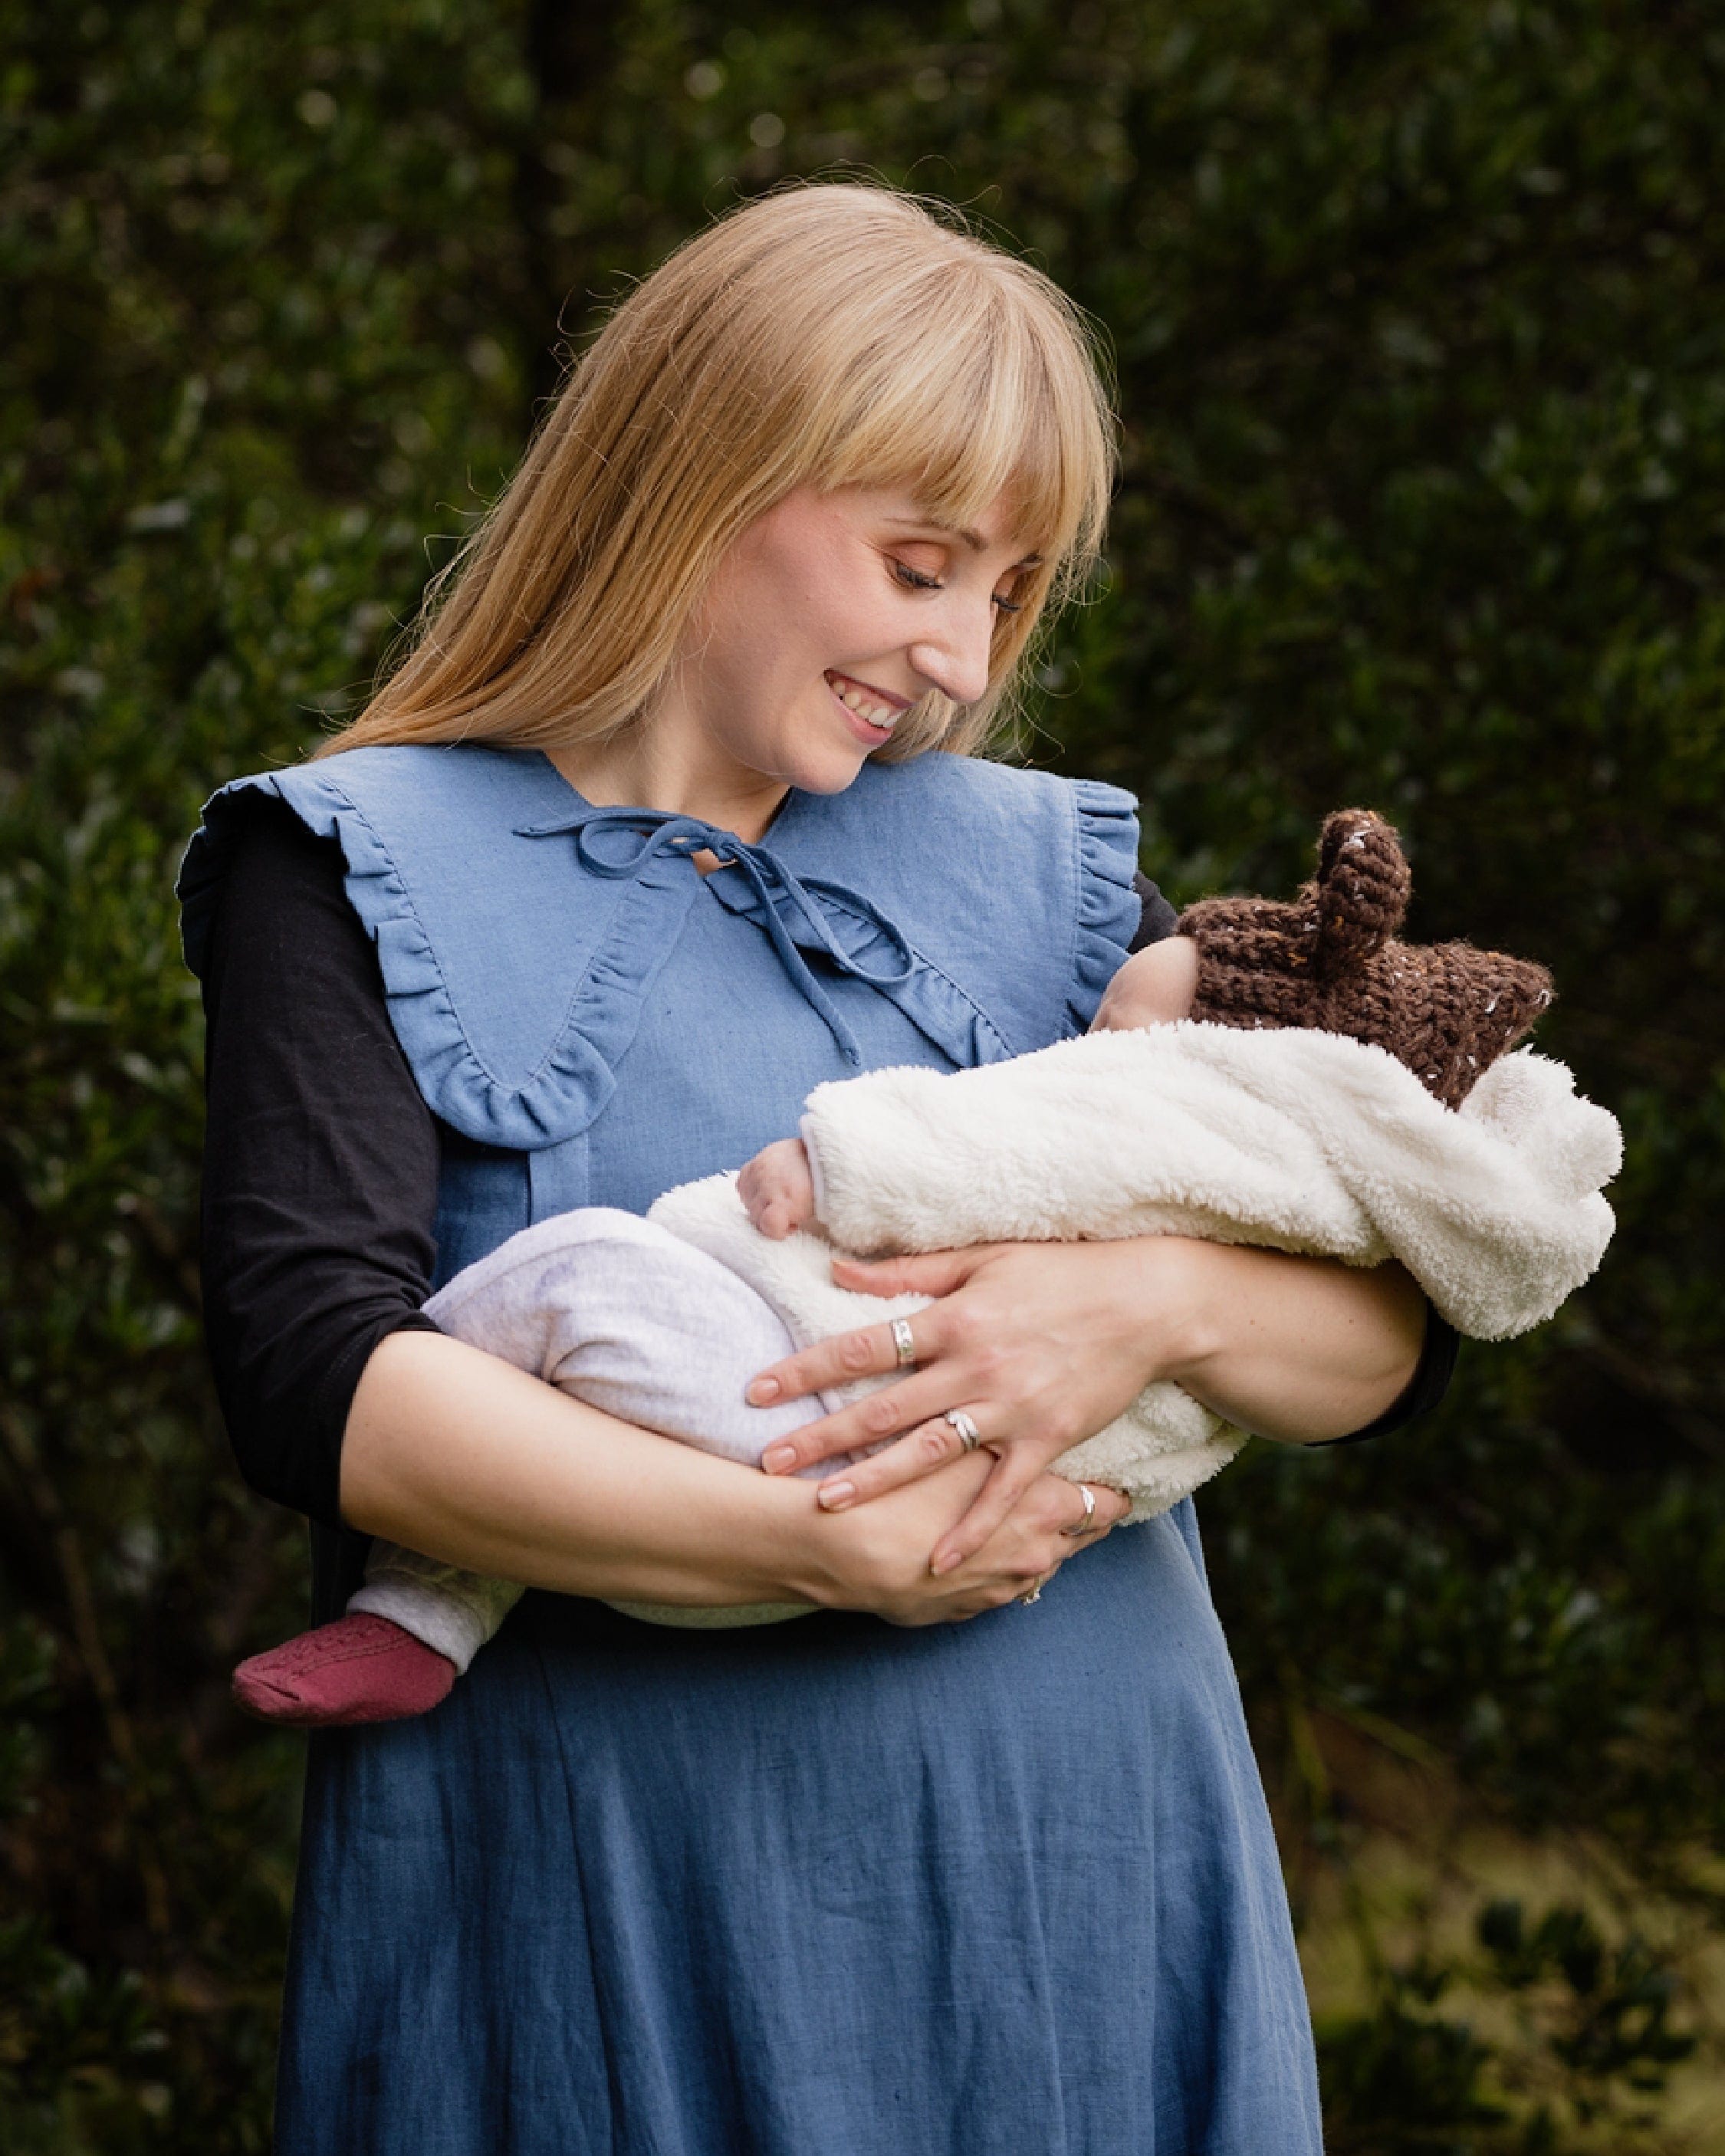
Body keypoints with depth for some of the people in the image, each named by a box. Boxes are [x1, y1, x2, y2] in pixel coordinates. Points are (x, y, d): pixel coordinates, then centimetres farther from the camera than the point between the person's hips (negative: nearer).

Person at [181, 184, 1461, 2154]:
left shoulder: (1031, 873, 13)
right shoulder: (371, 876, 1)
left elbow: (1398, 1325, 7)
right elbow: (311, 1371, -14)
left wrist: (1153, 1303, -15)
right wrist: (827, 1549, -21)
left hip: (1084, 1894, 4)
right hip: (599, 1908, -3)